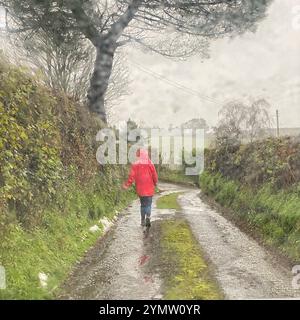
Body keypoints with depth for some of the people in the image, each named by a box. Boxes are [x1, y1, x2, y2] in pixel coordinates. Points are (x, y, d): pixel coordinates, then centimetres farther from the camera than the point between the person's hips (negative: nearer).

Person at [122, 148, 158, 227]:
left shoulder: (135, 165, -2)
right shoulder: (150, 164, -4)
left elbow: (132, 176, -5)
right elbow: (155, 176, -1)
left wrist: (127, 184, 5)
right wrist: (155, 183, 17)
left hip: (140, 189, 2)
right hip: (149, 188, -2)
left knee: (143, 204, 15)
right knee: (148, 204, 1)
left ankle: (143, 220, 17)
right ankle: (148, 217, -19)